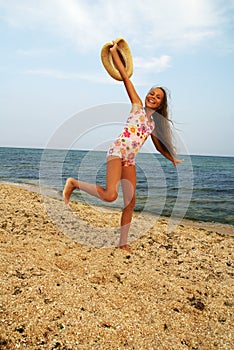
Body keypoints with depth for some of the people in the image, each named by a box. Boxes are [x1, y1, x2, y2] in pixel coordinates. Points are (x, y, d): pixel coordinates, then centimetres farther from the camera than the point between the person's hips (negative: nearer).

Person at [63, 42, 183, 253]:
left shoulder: (154, 123, 21)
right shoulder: (137, 106, 8)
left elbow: (159, 146, 34)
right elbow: (125, 77, 4)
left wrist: (173, 159, 38)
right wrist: (114, 52, 3)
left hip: (130, 160, 7)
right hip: (117, 152, -7)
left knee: (131, 202, 3)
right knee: (110, 195, -25)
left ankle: (123, 243, 14)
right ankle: (74, 183, -3)